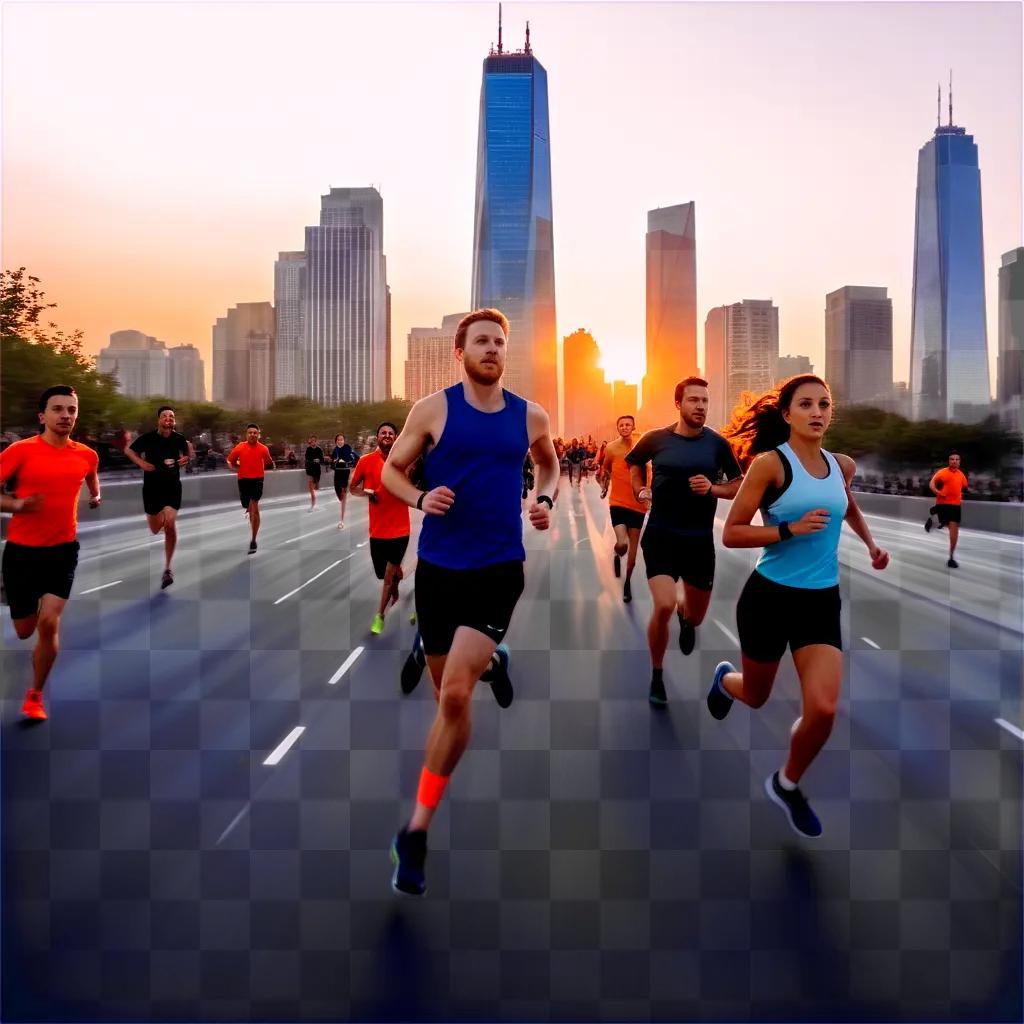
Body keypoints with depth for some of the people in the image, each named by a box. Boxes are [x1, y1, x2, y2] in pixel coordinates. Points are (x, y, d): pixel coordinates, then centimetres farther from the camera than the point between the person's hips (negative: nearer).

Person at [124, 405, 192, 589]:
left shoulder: (179, 439, -4)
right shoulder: (147, 438, -7)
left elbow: (189, 453, 17)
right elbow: (128, 450, 7)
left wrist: (187, 458, -5)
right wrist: (140, 462, -9)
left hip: (172, 486, 0)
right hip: (151, 487, 1)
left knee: (170, 524, -18)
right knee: (155, 530, 10)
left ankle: (167, 569, -7)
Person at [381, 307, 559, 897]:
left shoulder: (531, 417, 4)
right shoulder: (434, 408, -1)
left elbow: (549, 465, 23)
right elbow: (391, 468, 6)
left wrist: (545, 501, 4)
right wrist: (419, 498, -14)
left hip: (498, 569, -1)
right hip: (438, 567, 1)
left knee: (455, 695, -14)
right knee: (447, 697, 12)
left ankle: (417, 827, 0)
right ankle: (490, 662, 49)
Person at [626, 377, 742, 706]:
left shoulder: (718, 444, -2)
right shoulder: (656, 439, -3)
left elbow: (738, 485, 5)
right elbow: (633, 463, 18)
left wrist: (712, 488, -13)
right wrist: (641, 491, 4)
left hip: (699, 538, 2)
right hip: (660, 534, -2)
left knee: (696, 616, 13)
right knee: (663, 606, -21)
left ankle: (685, 616, 55)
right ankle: (657, 675, 4)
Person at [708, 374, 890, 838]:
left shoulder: (842, 465, 5)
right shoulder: (770, 463, -13)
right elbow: (731, 534, -14)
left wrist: (870, 543, 17)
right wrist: (790, 528, -23)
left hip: (822, 601, 4)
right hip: (769, 596, -4)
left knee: (823, 709, -10)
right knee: (756, 697, 16)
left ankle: (787, 784, 19)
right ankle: (725, 679, 55)